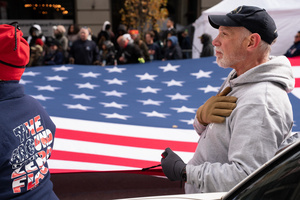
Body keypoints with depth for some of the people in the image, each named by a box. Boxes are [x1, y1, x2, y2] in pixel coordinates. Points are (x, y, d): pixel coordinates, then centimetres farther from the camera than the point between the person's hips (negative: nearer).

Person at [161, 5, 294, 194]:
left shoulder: (259, 103, -26)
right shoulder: (235, 79, 4)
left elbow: (246, 177, -31)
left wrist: (184, 171, -23)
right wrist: (202, 115, -13)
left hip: (224, 196, -8)